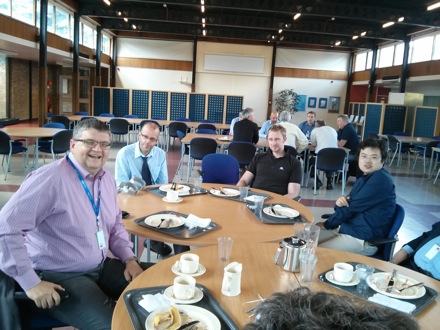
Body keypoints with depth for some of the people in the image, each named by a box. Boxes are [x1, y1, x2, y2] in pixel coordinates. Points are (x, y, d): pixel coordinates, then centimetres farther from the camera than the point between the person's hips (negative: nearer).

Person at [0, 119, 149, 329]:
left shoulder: (106, 178, 5)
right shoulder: (50, 179, -21)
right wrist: (30, 283, -22)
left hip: (101, 266, 8)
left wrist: (129, 259, 2)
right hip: (58, 277, -8)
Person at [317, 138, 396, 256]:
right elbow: (348, 204, 15)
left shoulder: (382, 179, -15)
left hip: (364, 239, -9)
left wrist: (326, 224, -5)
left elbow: (352, 206, -16)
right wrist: (340, 202, -11)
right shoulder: (363, 179, 15)